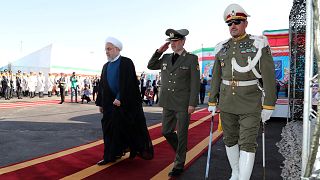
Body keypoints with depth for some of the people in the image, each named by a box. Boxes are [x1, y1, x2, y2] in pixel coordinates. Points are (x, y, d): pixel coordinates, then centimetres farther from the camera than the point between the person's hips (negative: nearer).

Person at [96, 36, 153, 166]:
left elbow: (128, 83, -16)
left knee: (133, 128, 5)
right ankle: (110, 156, 16)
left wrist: (120, 99, -20)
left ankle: (143, 150, 25)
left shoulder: (127, 63, -7)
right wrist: (100, 103, 12)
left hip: (127, 102, -6)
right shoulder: (106, 66, 13)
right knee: (110, 129, 5)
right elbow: (102, 86, 14)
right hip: (110, 103, 6)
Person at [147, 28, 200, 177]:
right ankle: (181, 151, 37)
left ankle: (179, 164, 19)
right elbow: (150, 66, 17)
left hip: (183, 104, -5)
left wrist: (192, 104, -13)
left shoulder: (191, 59, -5)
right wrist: (159, 51, 3)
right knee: (166, 132, 11)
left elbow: (195, 83, -8)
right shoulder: (166, 58, 9)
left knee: (181, 135, 4)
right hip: (168, 103, 5)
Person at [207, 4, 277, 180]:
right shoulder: (222, 48, 5)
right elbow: (216, 77, 8)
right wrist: (212, 102, 6)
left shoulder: (258, 44, -6)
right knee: (230, 139, 11)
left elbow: (269, 76, -9)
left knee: (247, 143, -5)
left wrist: (268, 106, -12)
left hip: (251, 104, -4)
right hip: (227, 102, 4)